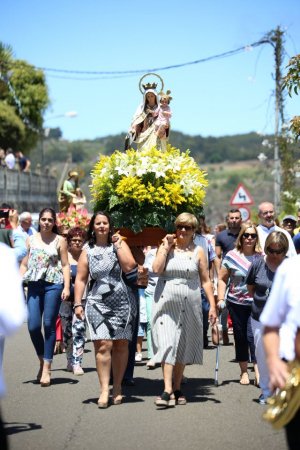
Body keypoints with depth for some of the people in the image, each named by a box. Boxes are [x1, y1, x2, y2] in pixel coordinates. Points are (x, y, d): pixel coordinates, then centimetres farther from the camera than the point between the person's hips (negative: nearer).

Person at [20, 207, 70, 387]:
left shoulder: (60, 241, 5)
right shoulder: (31, 239, 13)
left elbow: (65, 265, 2)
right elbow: (24, 264, 14)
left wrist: (66, 287, -9)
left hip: (53, 285, -3)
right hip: (34, 285, 3)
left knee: (49, 325, -4)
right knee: (33, 326, -4)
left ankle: (47, 368, 1)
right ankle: (42, 360, 18)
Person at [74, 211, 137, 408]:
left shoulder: (119, 244, 7)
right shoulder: (87, 251, 9)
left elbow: (129, 266, -10)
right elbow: (80, 279, 7)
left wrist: (118, 244, -8)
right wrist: (78, 304, -1)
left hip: (123, 302, 1)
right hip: (98, 303, -1)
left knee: (121, 346, 4)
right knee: (103, 345, -13)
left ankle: (117, 387, 15)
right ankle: (104, 390, -12)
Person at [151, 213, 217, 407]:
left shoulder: (198, 252, 6)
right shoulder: (166, 247, 6)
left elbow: (205, 281, 5)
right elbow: (156, 269, -10)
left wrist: (213, 306, -1)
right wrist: (166, 247, -8)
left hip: (189, 305, 1)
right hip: (166, 303, -1)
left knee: (182, 348, 8)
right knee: (167, 344, -12)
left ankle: (177, 389, 20)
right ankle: (168, 390, -17)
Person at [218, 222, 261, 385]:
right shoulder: (232, 256, -2)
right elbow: (222, 279, 4)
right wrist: (221, 299, -4)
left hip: (257, 304, -1)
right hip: (236, 303, 1)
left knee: (253, 335, -14)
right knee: (240, 336, 9)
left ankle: (257, 370, -9)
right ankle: (244, 371, 21)